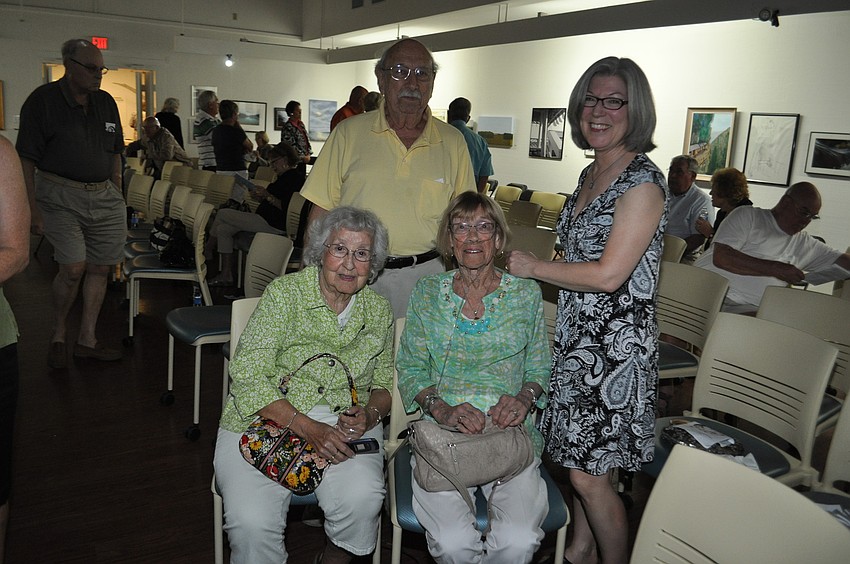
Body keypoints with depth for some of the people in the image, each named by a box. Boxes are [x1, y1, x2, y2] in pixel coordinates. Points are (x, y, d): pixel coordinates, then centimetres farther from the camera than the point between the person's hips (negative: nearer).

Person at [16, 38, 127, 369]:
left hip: (104, 196, 5)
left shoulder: (106, 102, 12)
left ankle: (87, 341, 17)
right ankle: (58, 336, 11)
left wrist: (117, 197, 12)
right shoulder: (43, 100, -4)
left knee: (100, 268, 5)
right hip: (60, 195, -5)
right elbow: (26, 160, -6)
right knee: (73, 268, -14)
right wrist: (33, 209, -12)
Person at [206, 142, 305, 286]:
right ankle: (226, 275, 8)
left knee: (222, 214, -2)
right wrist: (261, 198, 9)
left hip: (273, 224, -11)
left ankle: (207, 249, 20)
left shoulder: (294, 178, -13)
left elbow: (287, 207, -23)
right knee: (223, 229, 9)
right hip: (267, 221, 11)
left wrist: (268, 196, -19)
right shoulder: (285, 177, 20)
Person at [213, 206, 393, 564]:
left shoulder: (378, 311, 8)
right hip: (268, 420, -2)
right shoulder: (285, 293, -5)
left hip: (345, 424, 3)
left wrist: (370, 413, -8)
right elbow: (248, 377, -12)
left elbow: (385, 383, 16)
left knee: (362, 498, -27)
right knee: (252, 523, -26)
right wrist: (309, 428, -21)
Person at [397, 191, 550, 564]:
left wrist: (524, 397, -8)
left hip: (511, 433, 1)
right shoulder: (427, 293, 7)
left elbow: (539, 368, 13)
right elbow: (410, 369, 7)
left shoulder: (526, 294, 7)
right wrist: (441, 409, -11)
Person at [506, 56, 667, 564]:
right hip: (577, 336, 8)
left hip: (616, 345, -8)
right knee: (580, 460, 19)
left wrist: (532, 266, -12)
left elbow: (608, 275, -22)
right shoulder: (591, 173, 10)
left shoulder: (642, 181, -17)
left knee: (589, 475, 1)